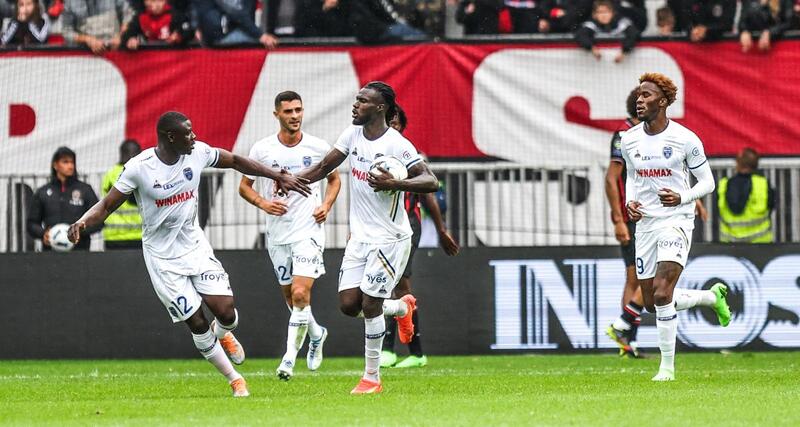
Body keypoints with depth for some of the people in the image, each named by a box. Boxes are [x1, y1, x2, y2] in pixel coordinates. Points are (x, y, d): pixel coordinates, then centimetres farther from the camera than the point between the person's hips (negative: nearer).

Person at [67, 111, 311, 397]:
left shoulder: (198, 153, -8)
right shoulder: (139, 168, -19)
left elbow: (235, 161, 8)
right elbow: (107, 205, -13)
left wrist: (279, 177, 11)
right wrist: (82, 223, -33)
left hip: (195, 245, 3)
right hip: (163, 258, -3)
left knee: (226, 313, -7)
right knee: (197, 324, -3)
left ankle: (223, 334, 31)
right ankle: (234, 379, 16)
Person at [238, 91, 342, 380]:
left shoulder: (318, 147, -3)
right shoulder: (262, 149, -2)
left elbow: (334, 178, 14)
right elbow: (244, 186, 7)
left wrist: (326, 205, -3)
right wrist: (262, 202, -12)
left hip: (309, 230, -3)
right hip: (277, 234, 3)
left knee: (300, 294, -17)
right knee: (291, 297, 12)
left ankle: (290, 356, -11)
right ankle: (316, 333, 41)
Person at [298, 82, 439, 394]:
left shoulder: (397, 145, -18)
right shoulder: (352, 135, 3)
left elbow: (430, 182, -22)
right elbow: (325, 167, 10)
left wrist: (393, 183, -36)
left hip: (389, 238, -7)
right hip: (360, 236, 7)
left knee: (370, 305, -7)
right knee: (348, 304, 3)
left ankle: (372, 378, 6)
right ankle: (403, 308, 32)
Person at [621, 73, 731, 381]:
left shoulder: (685, 139, -9)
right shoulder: (629, 140, 4)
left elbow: (707, 182, 0)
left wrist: (681, 198, -18)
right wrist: (629, 202, 0)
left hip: (676, 220, -6)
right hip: (645, 224, 6)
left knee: (662, 294, -20)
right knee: (651, 304, 9)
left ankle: (667, 365, -8)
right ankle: (713, 297, 33)